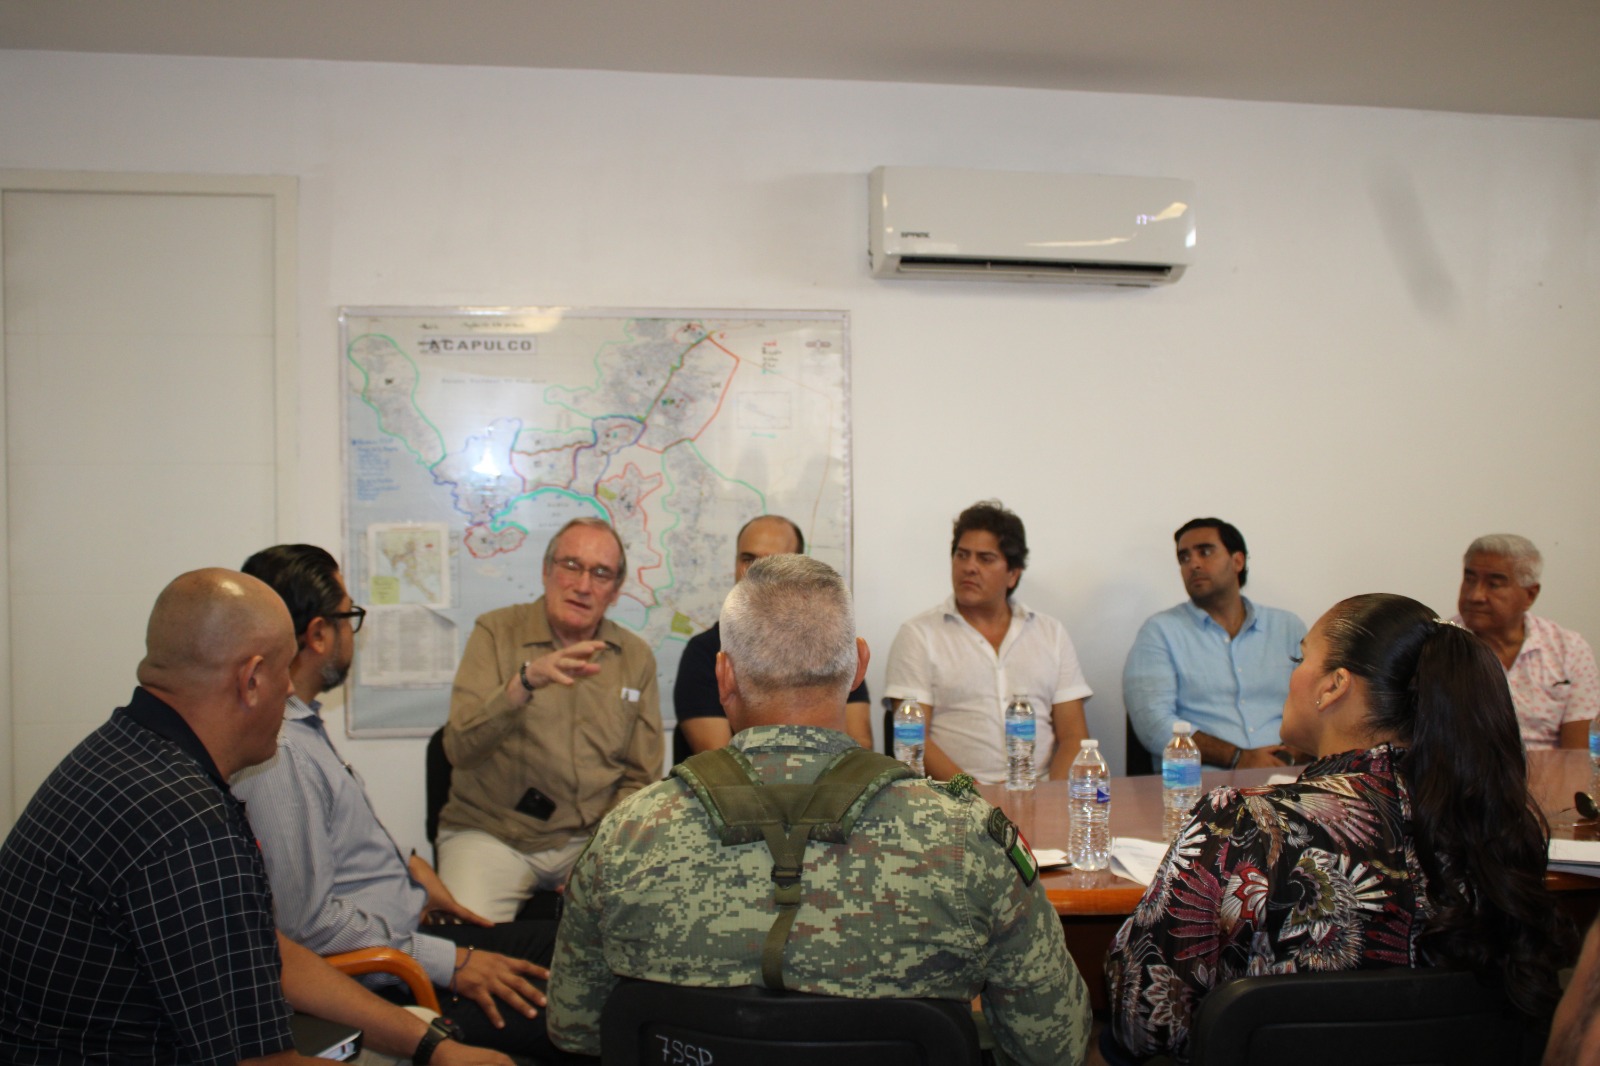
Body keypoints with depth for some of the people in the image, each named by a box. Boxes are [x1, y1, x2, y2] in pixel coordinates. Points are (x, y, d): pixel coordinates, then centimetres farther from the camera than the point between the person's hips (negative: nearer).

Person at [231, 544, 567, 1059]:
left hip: (407, 928, 11)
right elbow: (309, 921, -25)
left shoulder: (299, 722, 11)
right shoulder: (275, 754, -24)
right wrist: (448, 963, -19)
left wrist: (409, 866, 15)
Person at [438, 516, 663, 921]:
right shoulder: (496, 632, -2)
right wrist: (525, 682, -31)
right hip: (490, 832, -3)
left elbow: (641, 778, 10)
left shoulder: (636, 657, 6)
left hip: (590, 838, 3)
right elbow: (460, 749, -15)